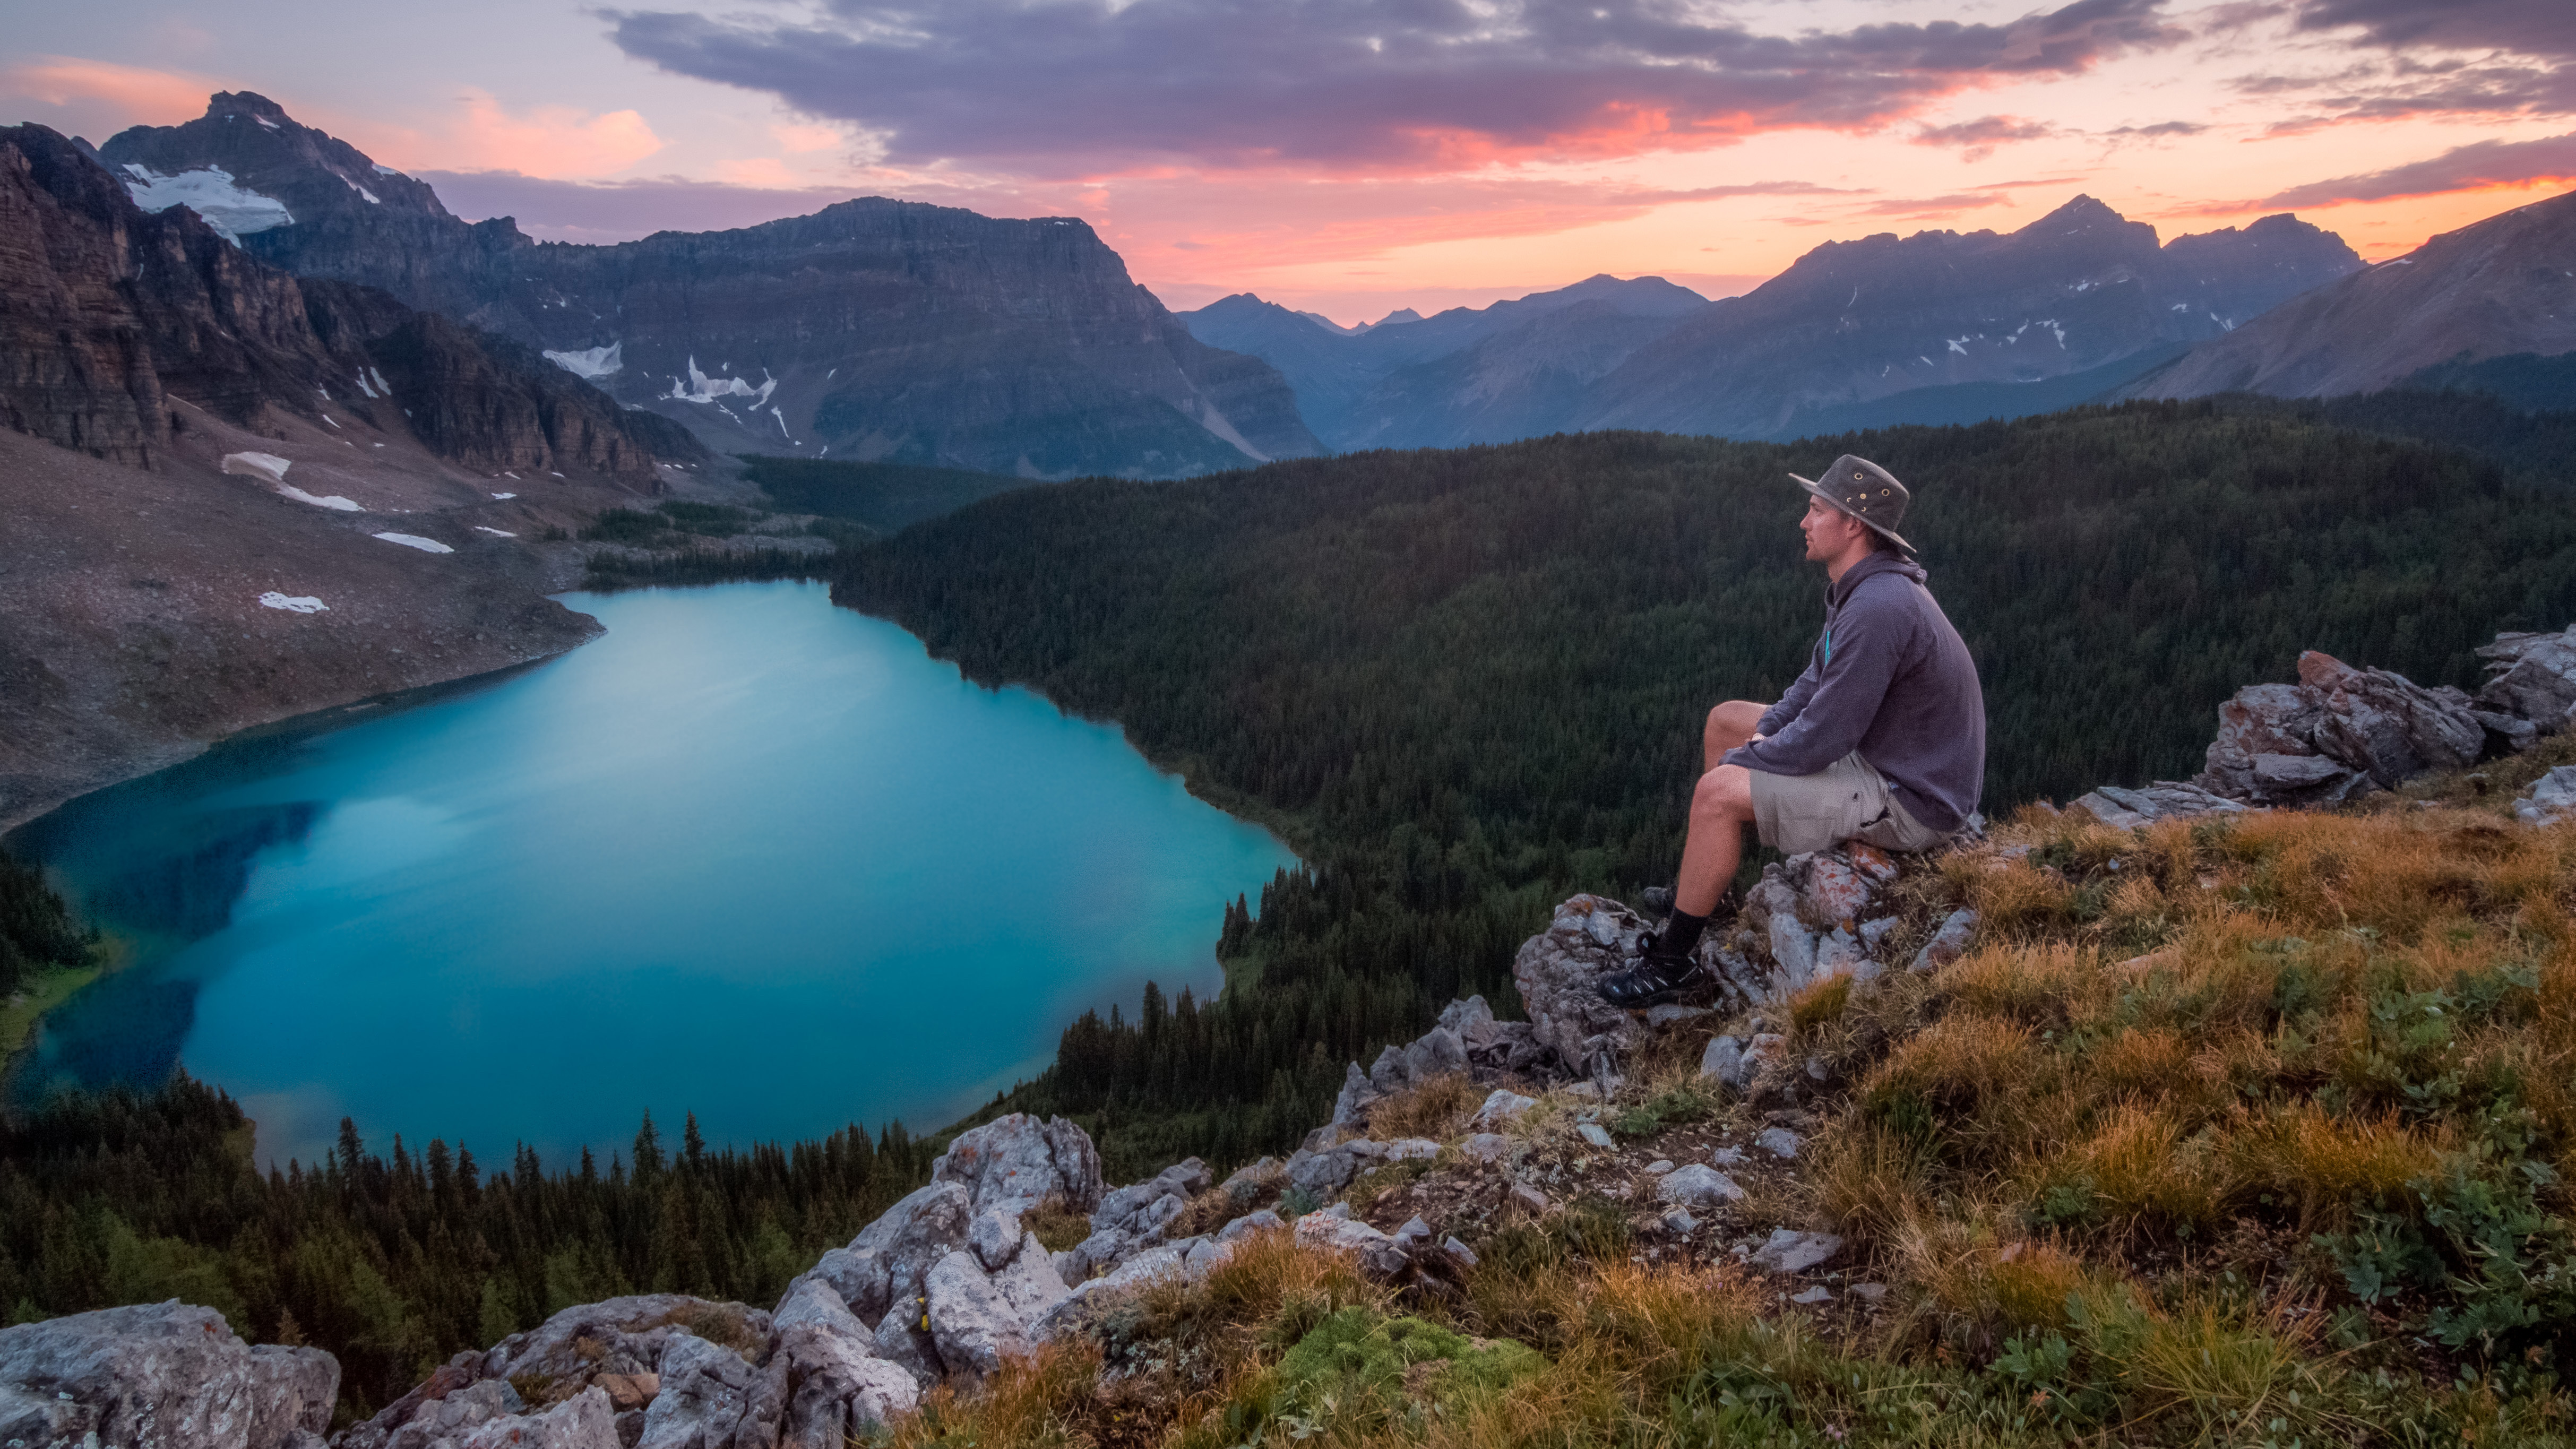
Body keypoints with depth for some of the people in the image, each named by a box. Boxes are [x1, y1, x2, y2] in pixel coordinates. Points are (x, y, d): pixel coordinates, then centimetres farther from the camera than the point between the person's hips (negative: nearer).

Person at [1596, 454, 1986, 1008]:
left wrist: (1740, 761, -11)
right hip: (1879, 754, 11)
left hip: (1909, 801, -11)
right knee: (1726, 719, 15)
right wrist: (1763, 736, 1)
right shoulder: (1862, 589, 5)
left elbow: (1818, 743, -28)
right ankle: (1707, 891, 27)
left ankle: (1669, 964, -5)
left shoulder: (1878, 609, -29)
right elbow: (1819, 682, 18)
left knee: (1717, 794, -20)